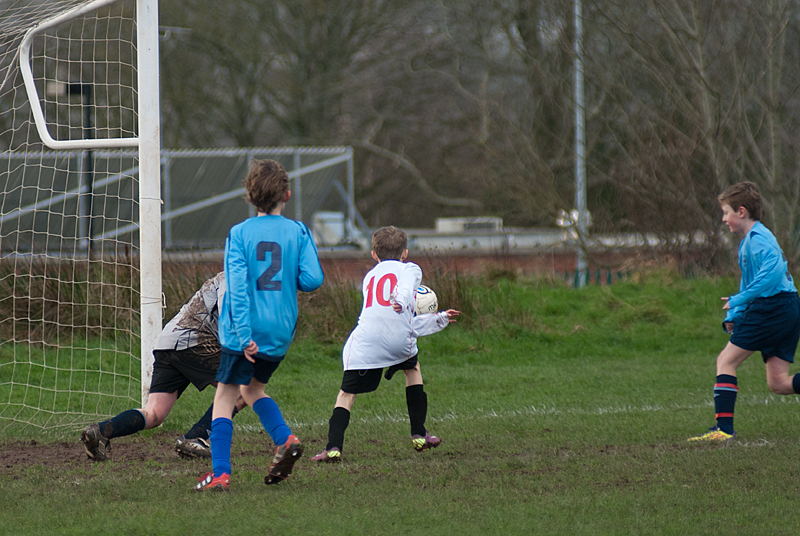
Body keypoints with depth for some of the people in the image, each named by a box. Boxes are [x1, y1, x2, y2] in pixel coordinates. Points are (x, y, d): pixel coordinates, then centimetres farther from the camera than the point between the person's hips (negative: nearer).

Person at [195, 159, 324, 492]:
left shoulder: (239, 234, -5)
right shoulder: (298, 232, 1)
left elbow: (237, 286, -13)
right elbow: (313, 280, -6)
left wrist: (244, 335, -17)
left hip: (244, 334, -4)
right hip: (282, 333, 4)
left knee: (225, 397, 2)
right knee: (252, 388, 25)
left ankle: (220, 473, -7)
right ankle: (285, 439, 4)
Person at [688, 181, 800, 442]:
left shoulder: (758, 237, -8)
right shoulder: (748, 241, 25)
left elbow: (772, 269, -25)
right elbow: (749, 282, 32)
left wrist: (740, 300, -22)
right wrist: (733, 316, 19)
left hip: (772, 306, -10)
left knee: (726, 361, -4)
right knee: (777, 383, 5)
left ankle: (724, 428, -10)